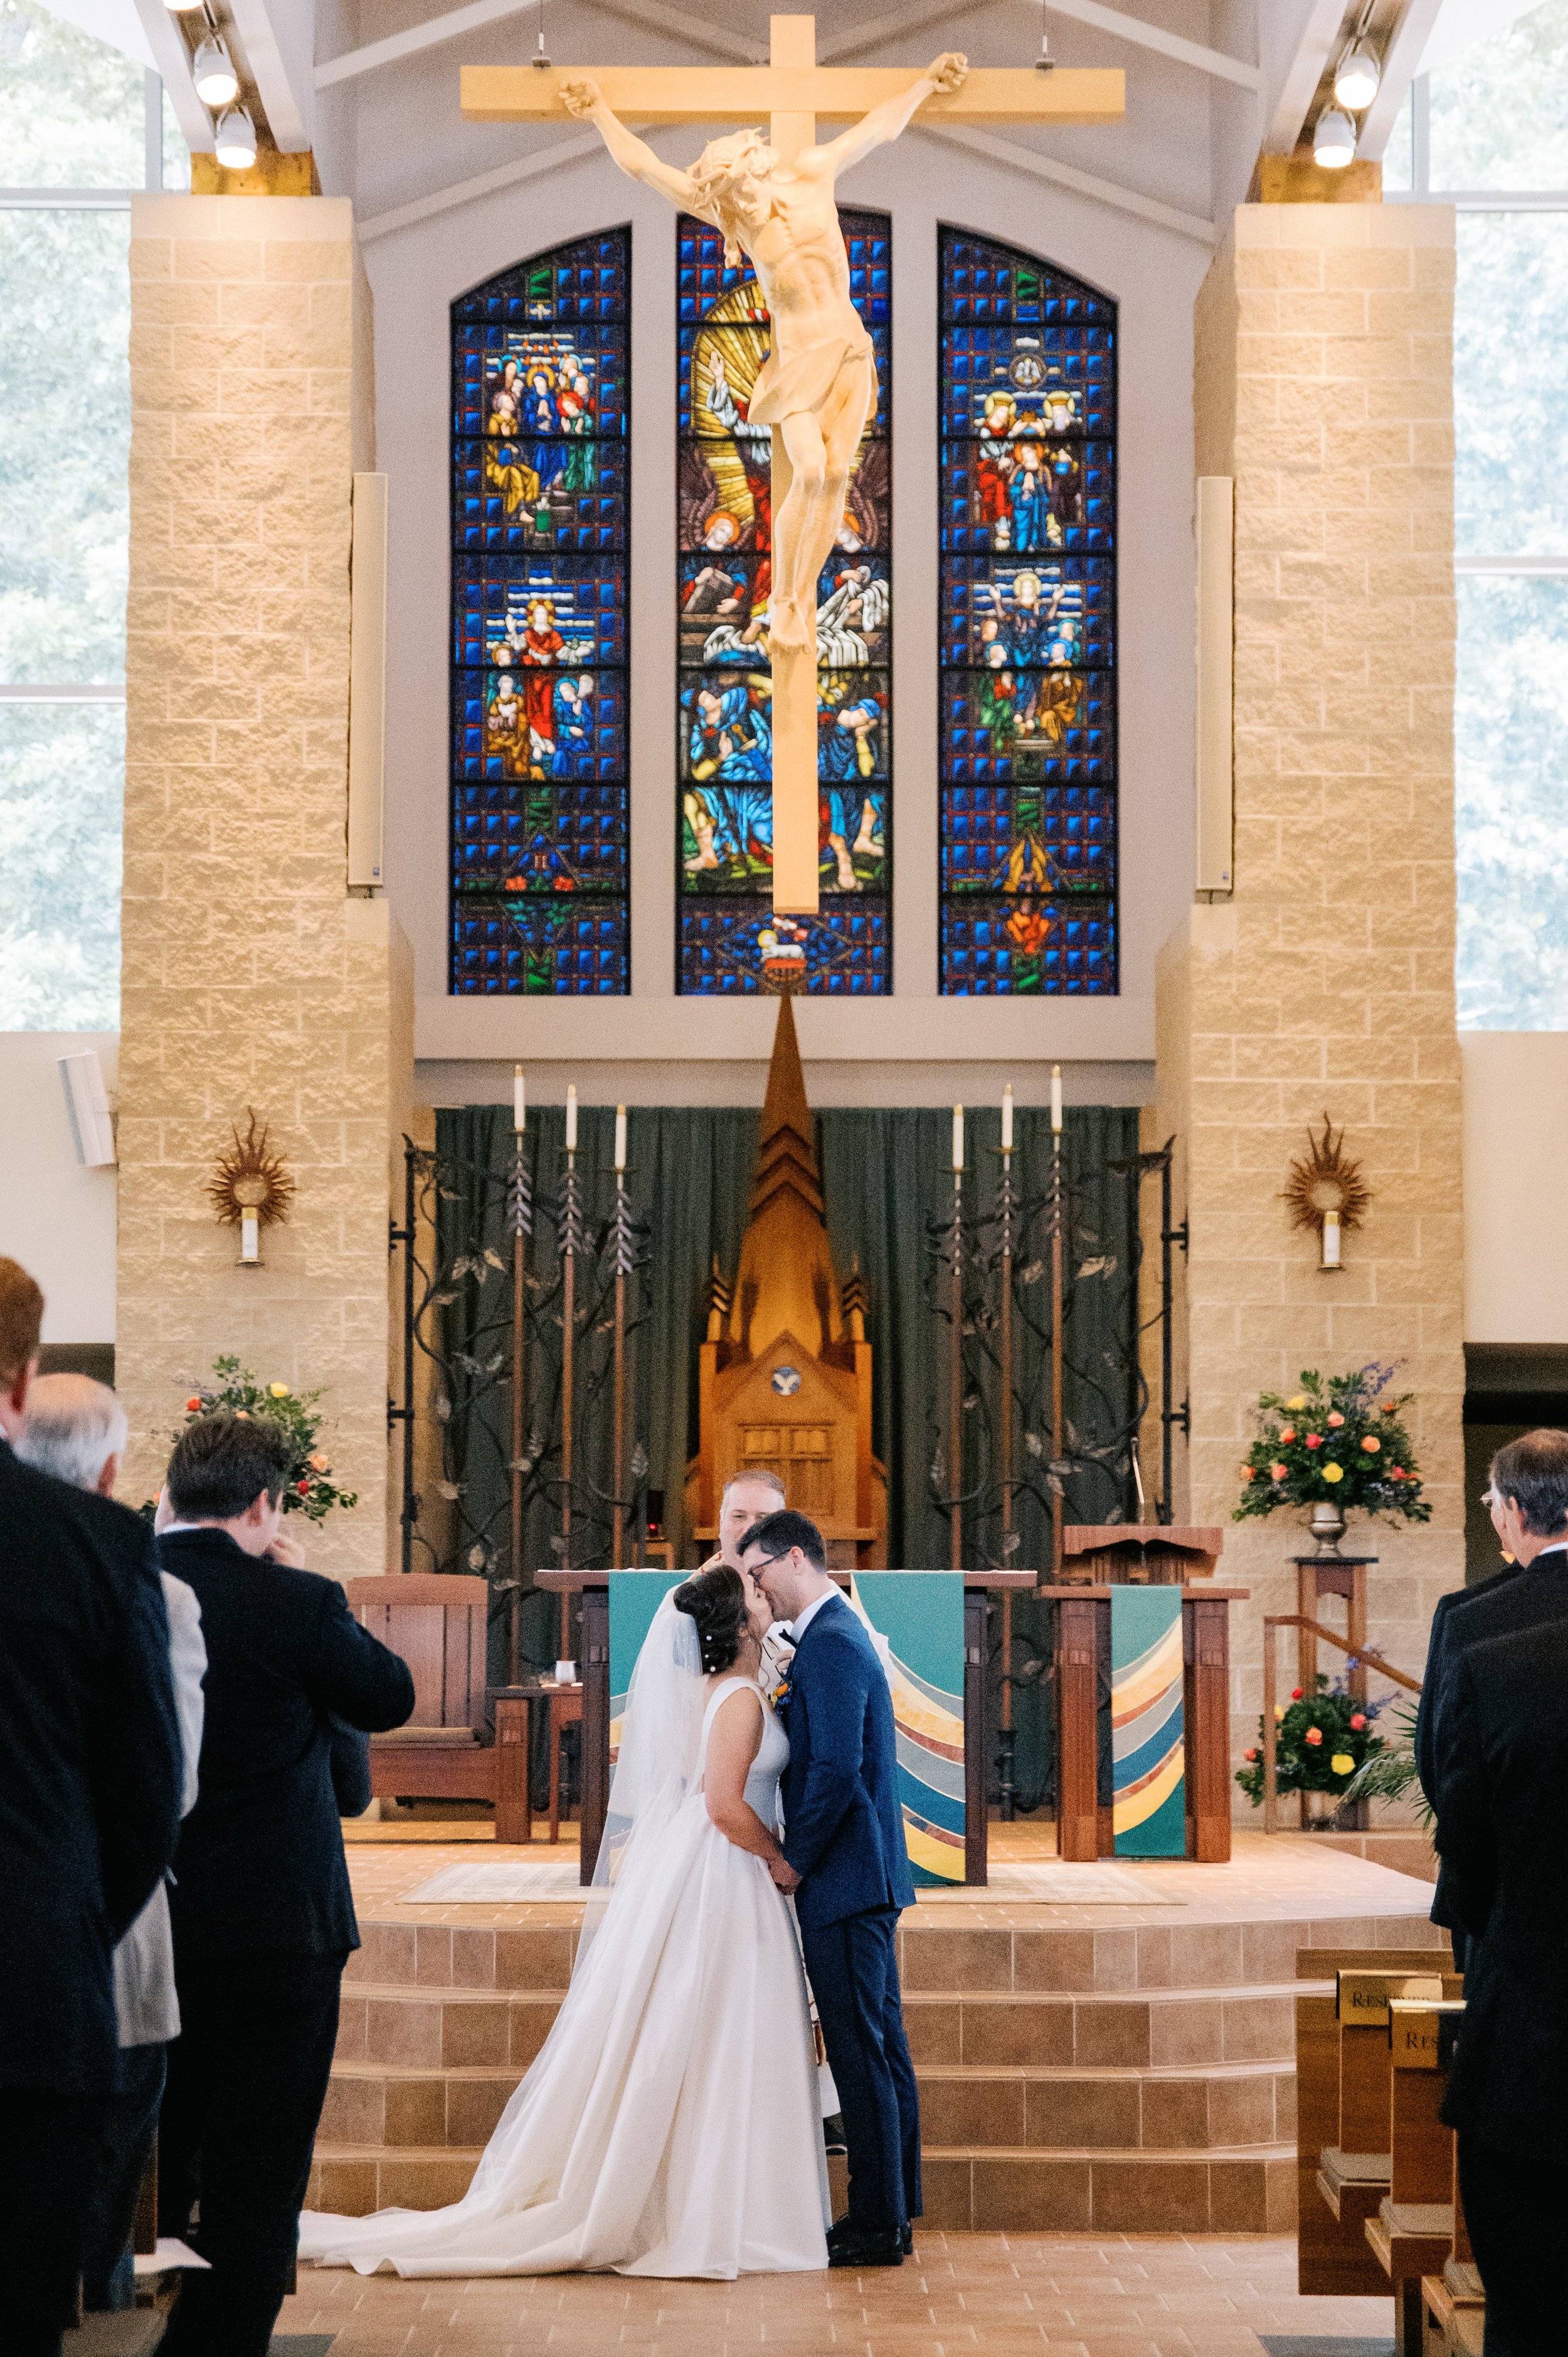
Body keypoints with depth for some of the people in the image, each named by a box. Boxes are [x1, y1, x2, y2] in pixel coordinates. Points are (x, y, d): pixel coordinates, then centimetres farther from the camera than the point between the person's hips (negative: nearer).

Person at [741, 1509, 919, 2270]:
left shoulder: (829, 1642, -16)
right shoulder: (840, 1633, 16)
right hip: (869, 1878, 11)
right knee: (882, 2046, 13)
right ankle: (892, 2214, 20)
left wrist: (796, 1861, -14)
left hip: (842, 1885, -11)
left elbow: (836, 1769, -23)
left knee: (860, 2051, -5)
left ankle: (876, 2226, 0)